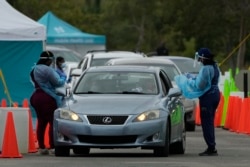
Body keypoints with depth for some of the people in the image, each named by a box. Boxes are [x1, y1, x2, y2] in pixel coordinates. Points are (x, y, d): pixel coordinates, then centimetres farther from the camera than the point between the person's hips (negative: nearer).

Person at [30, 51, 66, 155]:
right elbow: (58, 82, -12)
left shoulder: (35, 69, 16)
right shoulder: (47, 70, -14)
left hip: (36, 96, 9)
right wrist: (64, 78, 9)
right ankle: (52, 146, -12)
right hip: (47, 98, -9)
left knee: (41, 123, 10)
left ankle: (41, 147, 8)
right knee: (53, 122, -7)